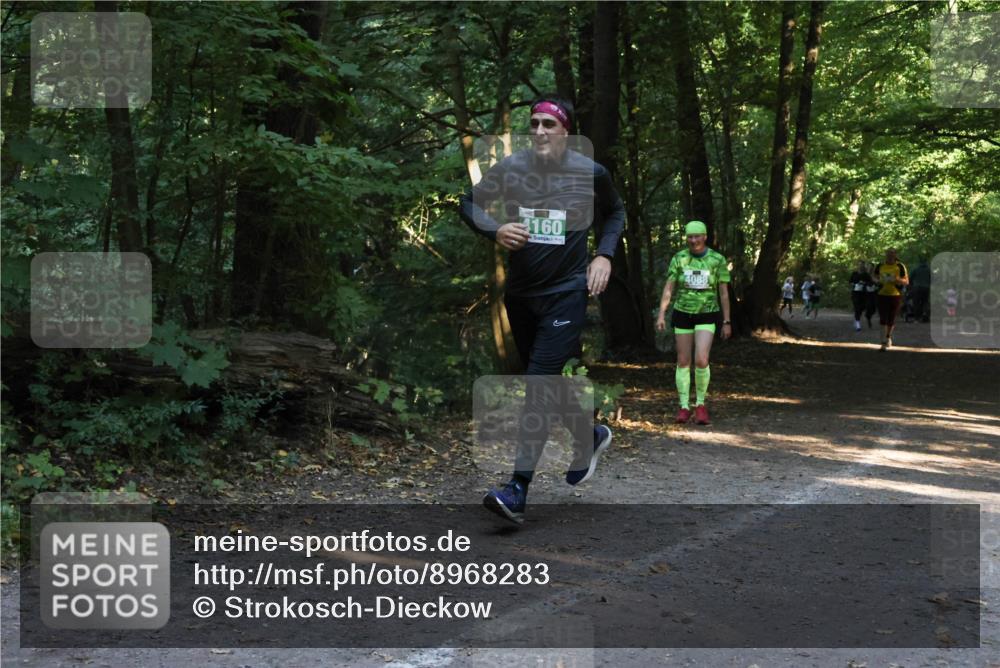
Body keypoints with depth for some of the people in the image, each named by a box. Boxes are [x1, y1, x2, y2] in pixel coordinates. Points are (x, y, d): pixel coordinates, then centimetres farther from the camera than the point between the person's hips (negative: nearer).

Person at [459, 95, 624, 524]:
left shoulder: (590, 173, -4)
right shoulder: (510, 168, -2)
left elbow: (615, 212, 15)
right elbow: (469, 203, 9)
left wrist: (604, 254, 0)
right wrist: (495, 230, -11)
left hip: (566, 293, -4)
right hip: (520, 293, 4)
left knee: (539, 384, -13)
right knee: (545, 383, 16)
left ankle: (518, 491, -12)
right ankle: (591, 438, 43)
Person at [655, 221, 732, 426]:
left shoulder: (718, 260, -6)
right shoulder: (679, 259, -3)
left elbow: (724, 293, -2)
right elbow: (668, 289, -3)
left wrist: (727, 322, -2)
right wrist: (661, 315, -13)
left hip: (706, 316, -2)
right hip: (683, 314, 2)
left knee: (701, 360, -16)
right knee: (683, 362, 3)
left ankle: (700, 404, 3)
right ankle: (684, 408, 12)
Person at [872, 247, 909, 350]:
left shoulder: (900, 266, -2)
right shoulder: (880, 266, 3)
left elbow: (906, 281, 0)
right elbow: (873, 276, 18)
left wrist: (898, 280, -21)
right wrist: (877, 280, -5)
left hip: (895, 295, -1)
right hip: (882, 294, 1)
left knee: (891, 319, 10)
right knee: (883, 318, -9)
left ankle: (888, 337, 33)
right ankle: (885, 342, -11)